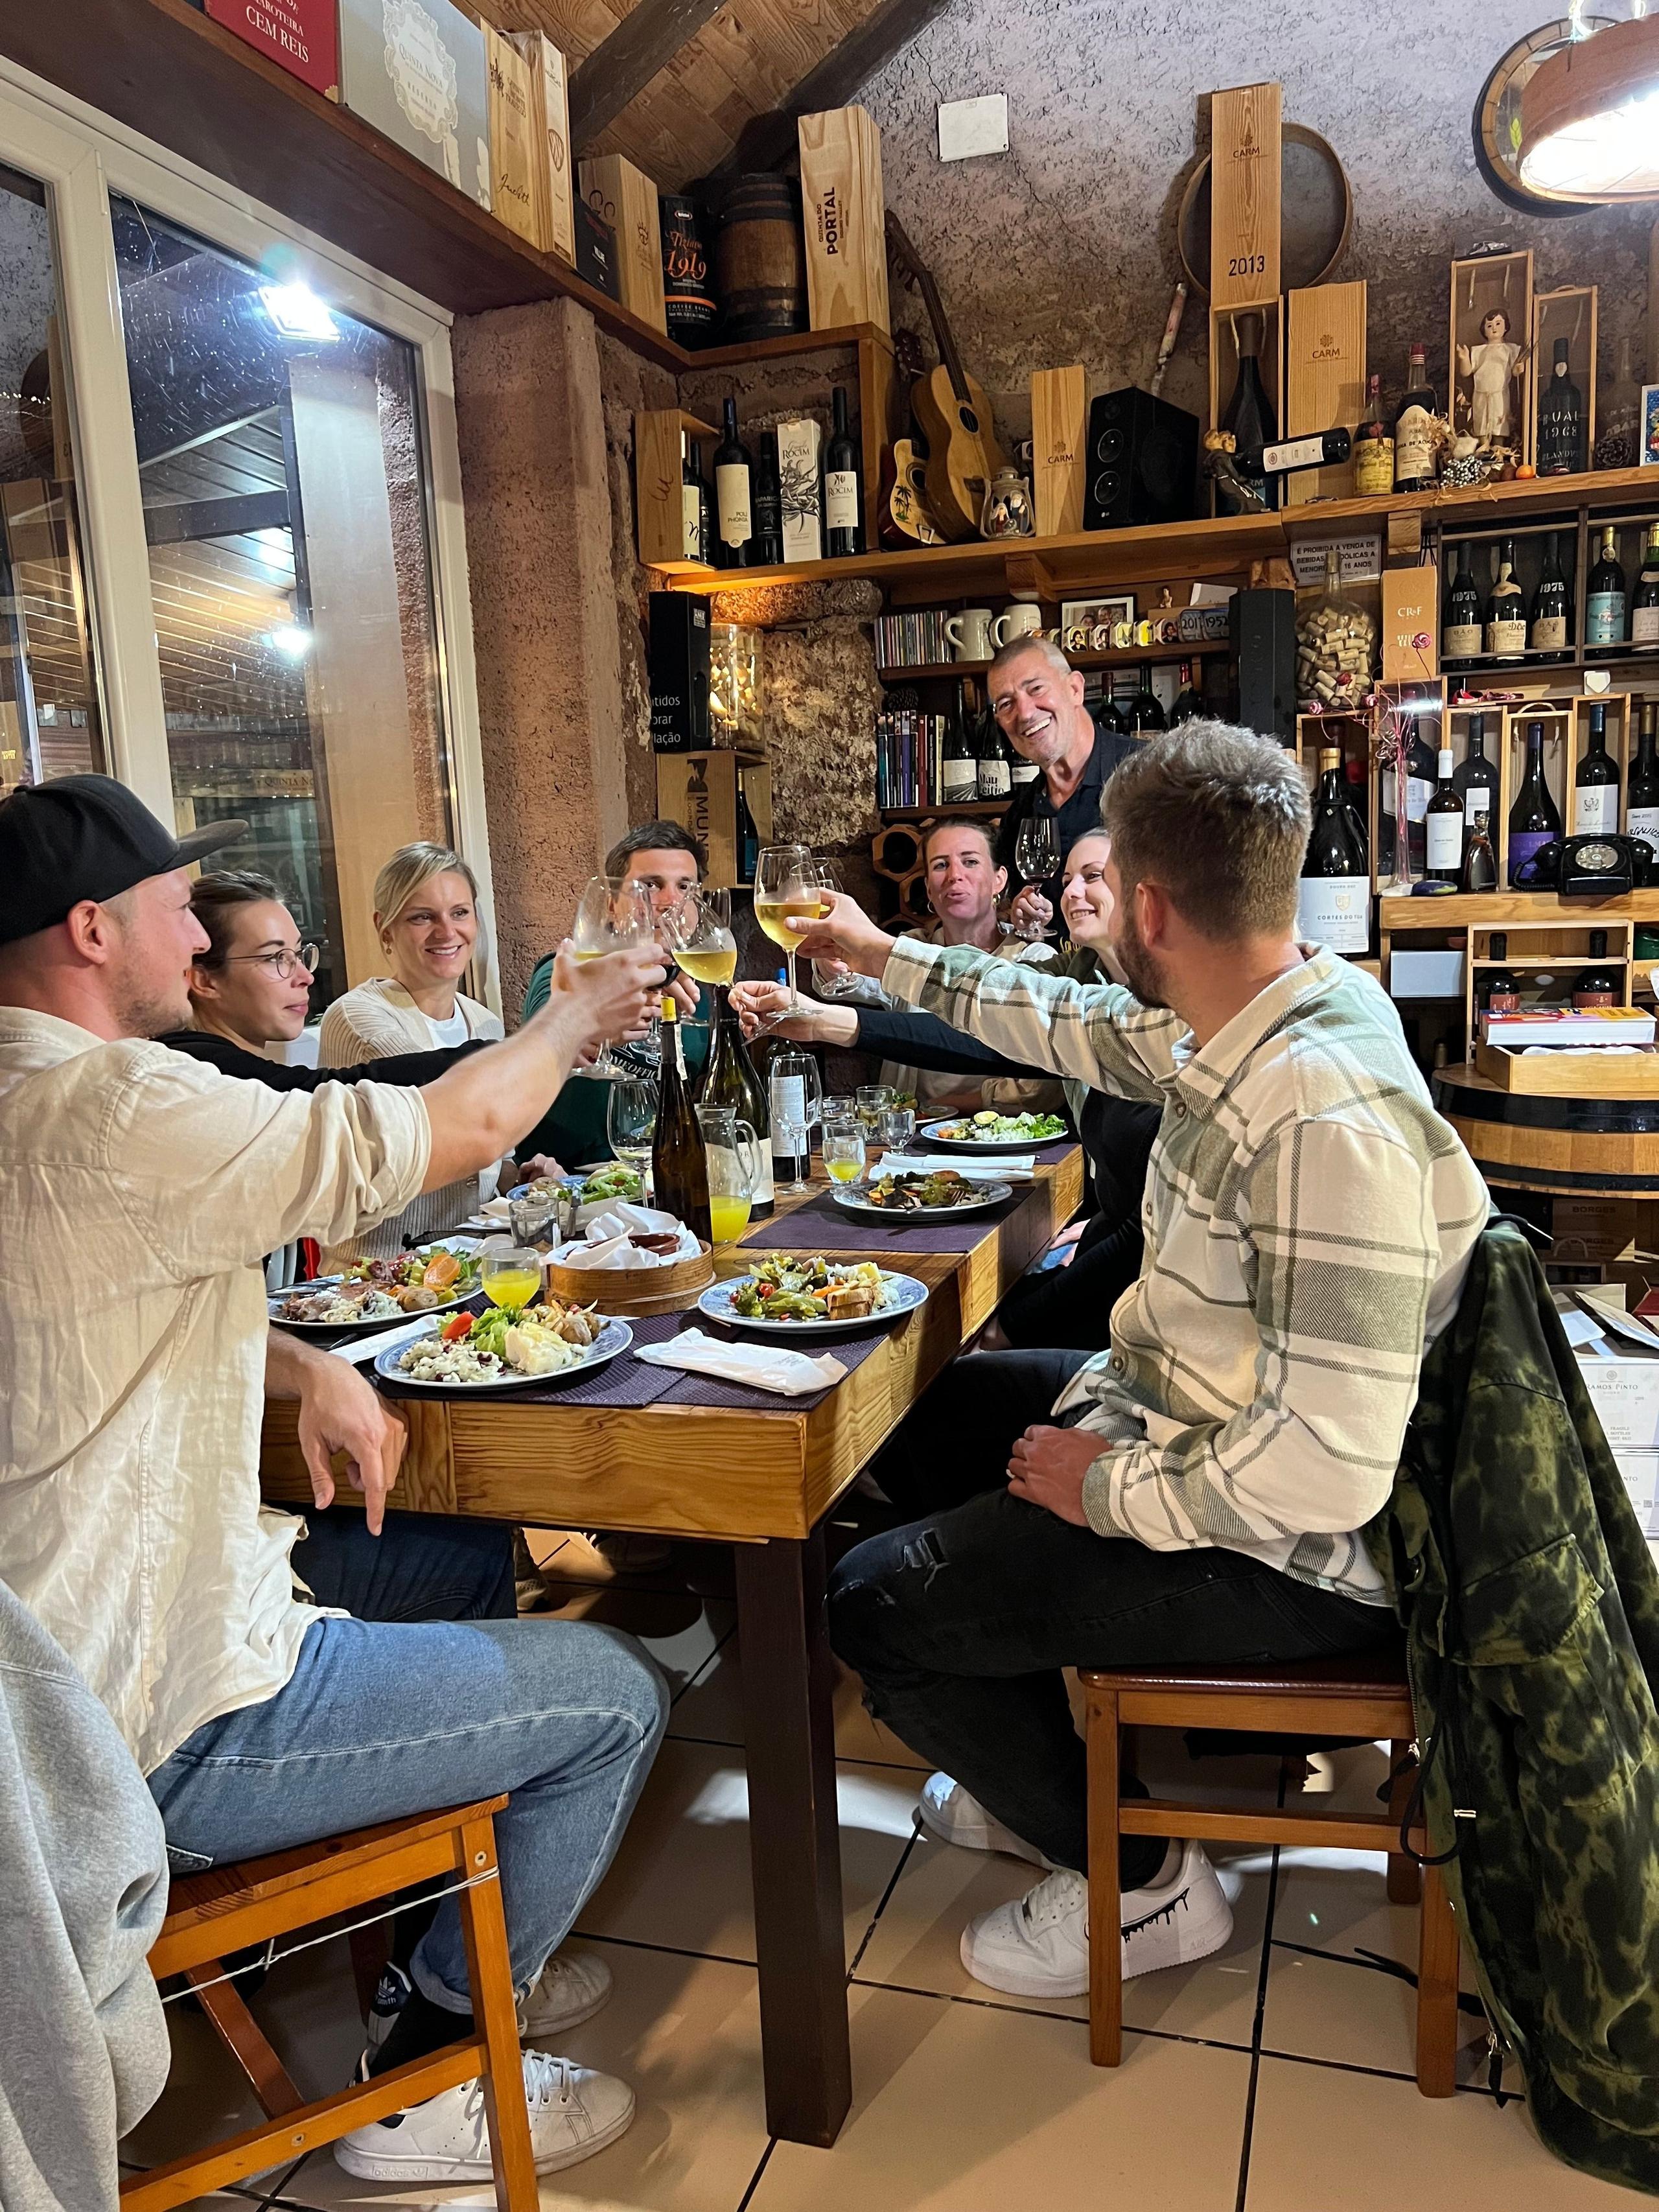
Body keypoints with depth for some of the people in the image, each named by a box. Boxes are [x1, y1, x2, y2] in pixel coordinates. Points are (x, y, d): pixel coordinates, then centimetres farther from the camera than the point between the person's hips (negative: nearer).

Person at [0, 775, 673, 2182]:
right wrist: (579, 1013, -3)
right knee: (616, 1700, 1)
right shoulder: (114, 1110, -27)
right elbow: (458, 1130, -22)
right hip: (161, 1737, -10)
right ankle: (428, 2086, 18)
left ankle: (467, 1951, 37)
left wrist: (299, 1366, 0)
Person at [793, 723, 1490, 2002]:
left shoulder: (1324, 1117, -33)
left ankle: (1139, 1882, 15)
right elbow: (1067, 1025, 15)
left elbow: (1327, 1470, -34)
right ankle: (1040, 1778, 34)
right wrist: (879, 954, 24)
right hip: (1179, 1418, 10)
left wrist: (1108, 1488, -19)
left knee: (871, 1605, -7)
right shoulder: (1236, 1030, -3)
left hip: (1287, 1556, -9)